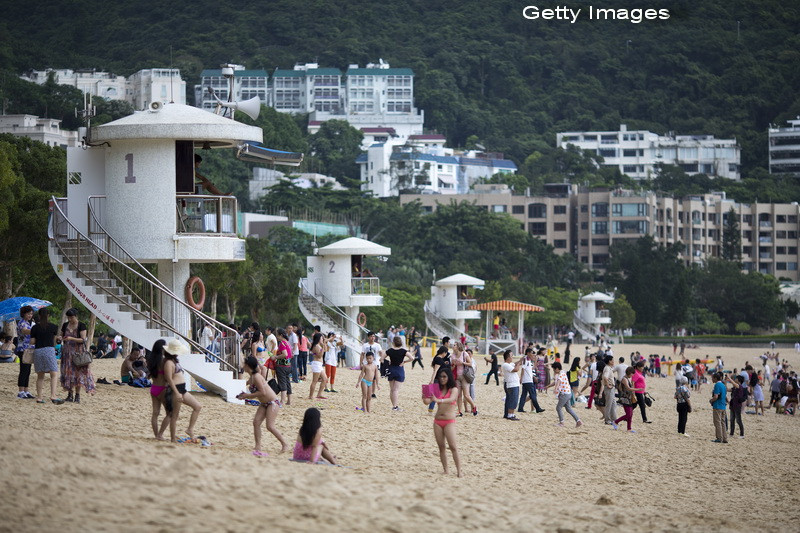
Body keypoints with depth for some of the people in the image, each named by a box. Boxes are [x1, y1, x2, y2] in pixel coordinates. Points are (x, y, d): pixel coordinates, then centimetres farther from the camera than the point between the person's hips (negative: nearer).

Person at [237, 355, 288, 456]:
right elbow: (256, 394, 17)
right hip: (264, 403, 10)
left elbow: (262, 392, -26)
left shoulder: (256, 377, -20)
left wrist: (247, 395, -21)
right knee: (256, 422, -3)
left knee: (270, 426, -14)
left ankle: (285, 444, 0)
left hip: (272, 402, -10)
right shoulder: (251, 378, 9)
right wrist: (245, 396, 1)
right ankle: (258, 447, -2)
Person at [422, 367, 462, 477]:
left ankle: (459, 471, -12)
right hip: (437, 421, 5)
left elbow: (451, 399, -22)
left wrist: (439, 400, -39)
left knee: (453, 446, -12)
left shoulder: (454, 389, -1)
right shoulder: (437, 389, 11)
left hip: (449, 421, -5)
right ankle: (445, 471, 7)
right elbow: (427, 401, 3)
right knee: (441, 447, 4)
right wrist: (424, 397, -21)